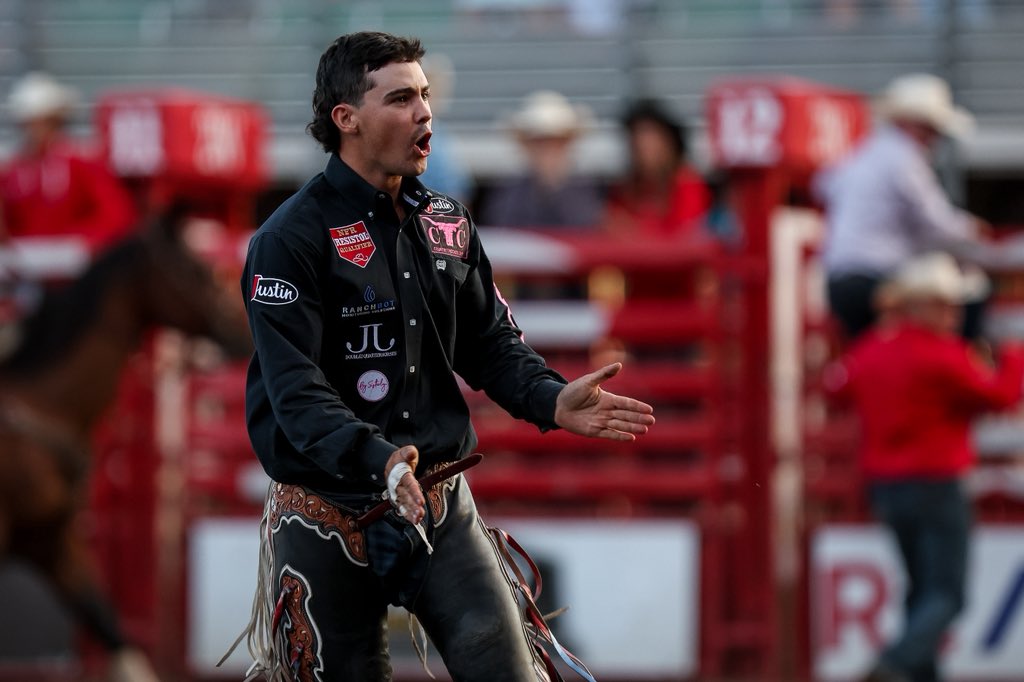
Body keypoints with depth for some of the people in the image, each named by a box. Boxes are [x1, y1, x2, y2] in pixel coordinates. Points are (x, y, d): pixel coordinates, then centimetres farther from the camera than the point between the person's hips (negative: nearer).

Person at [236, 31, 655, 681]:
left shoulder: (447, 222, 9)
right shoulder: (292, 238, -12)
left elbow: (491, 341, 12)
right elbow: (296, 391, -19)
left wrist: (552, 400, -8)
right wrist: (378, 460, -35)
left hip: (441, 505, 5)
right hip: (331, 514, -5)